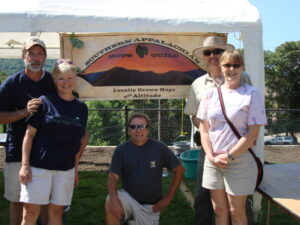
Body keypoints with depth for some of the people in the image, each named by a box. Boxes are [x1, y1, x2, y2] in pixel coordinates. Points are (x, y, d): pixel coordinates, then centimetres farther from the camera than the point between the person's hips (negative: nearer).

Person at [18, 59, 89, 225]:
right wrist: (25, 165, -10)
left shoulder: (81, 107, 8)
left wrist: (76, 167, 12)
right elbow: (29, 133, -4)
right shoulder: (45, 102, -3)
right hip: (39, 166, -3)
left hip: (66, 169, 3)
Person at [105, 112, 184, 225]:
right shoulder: (121, 150, -5)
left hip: (150, 206, 1)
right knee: (110, 204, -30)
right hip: (128, 197, 0)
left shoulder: (159, 148, -7)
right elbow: (113, 176, -10)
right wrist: (114, 199, -30)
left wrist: (168, 198, -3)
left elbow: (179, 169, -1)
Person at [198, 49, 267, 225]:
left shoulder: (252, 94, -5)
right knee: (219, 210, 12)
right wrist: (212, 157, -7)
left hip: (240, 161, -3)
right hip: (213, 161, 4)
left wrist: (229, 156, -12)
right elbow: (204, 129, 5)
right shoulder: (211, 94, 6)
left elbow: (253, 133, -10)